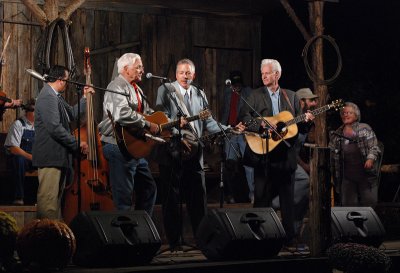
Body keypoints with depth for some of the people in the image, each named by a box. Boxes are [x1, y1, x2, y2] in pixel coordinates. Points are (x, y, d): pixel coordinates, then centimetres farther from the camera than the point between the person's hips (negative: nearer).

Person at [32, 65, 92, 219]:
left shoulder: (55, 96, 15)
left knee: (57, 196, 16)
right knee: (49, 198, -9)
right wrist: (77, 144, -19)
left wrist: (85, 97, 16)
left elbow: (71, 114, 23)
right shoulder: (48, 97, -18)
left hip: (57, 155, 11)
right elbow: (55, 128, -25)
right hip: (50, 156, -11)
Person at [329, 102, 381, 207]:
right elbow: (331, 154, 17)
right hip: (347, 177, 3)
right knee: (348, 205, 3)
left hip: (366, 173, -2)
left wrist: (370, 159, -19)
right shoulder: (337, 134, 13)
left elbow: (374, 147, -1)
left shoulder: (365, 129, 4)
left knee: (369, 202, -5)